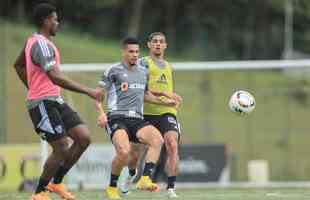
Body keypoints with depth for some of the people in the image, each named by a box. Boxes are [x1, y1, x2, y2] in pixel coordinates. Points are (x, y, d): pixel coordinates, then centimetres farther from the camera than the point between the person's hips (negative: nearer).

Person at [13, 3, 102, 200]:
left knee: (84, 137, 1)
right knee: (62, 149, -11)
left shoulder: (33, 41, 15)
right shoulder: (42, 45, -18)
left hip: (55, 101, 10)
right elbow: (56, 78, -29)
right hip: (43, 103, -10)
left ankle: (57, 182, 11)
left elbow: (18, 65, 32)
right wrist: (89, 91, -30)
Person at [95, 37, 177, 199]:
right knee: (124, 151, -30)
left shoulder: (143, 72, 20)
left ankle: (145, 179, -31)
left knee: (157, 139, -26)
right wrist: (101, 113, -14)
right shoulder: (114, 71, 2)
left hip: (137, 119, 5)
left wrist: (164, 102, 25)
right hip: (117, 118, -5)